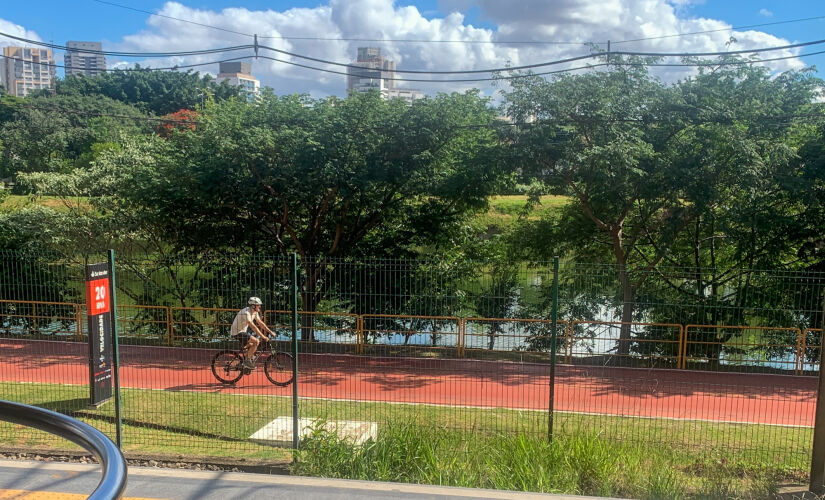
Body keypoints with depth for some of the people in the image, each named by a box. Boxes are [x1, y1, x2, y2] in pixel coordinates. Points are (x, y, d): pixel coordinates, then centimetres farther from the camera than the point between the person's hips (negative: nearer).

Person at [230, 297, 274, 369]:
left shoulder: (255, 312, 2)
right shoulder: (246, 313, -26)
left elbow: (261, 323, 7)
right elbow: (253, 326, -31)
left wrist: (270, 332, 1)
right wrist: (262, 336, -33)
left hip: (243, 331, 10)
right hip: (237, 332, -10)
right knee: (256, 341, -22)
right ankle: (247, 361, -12)